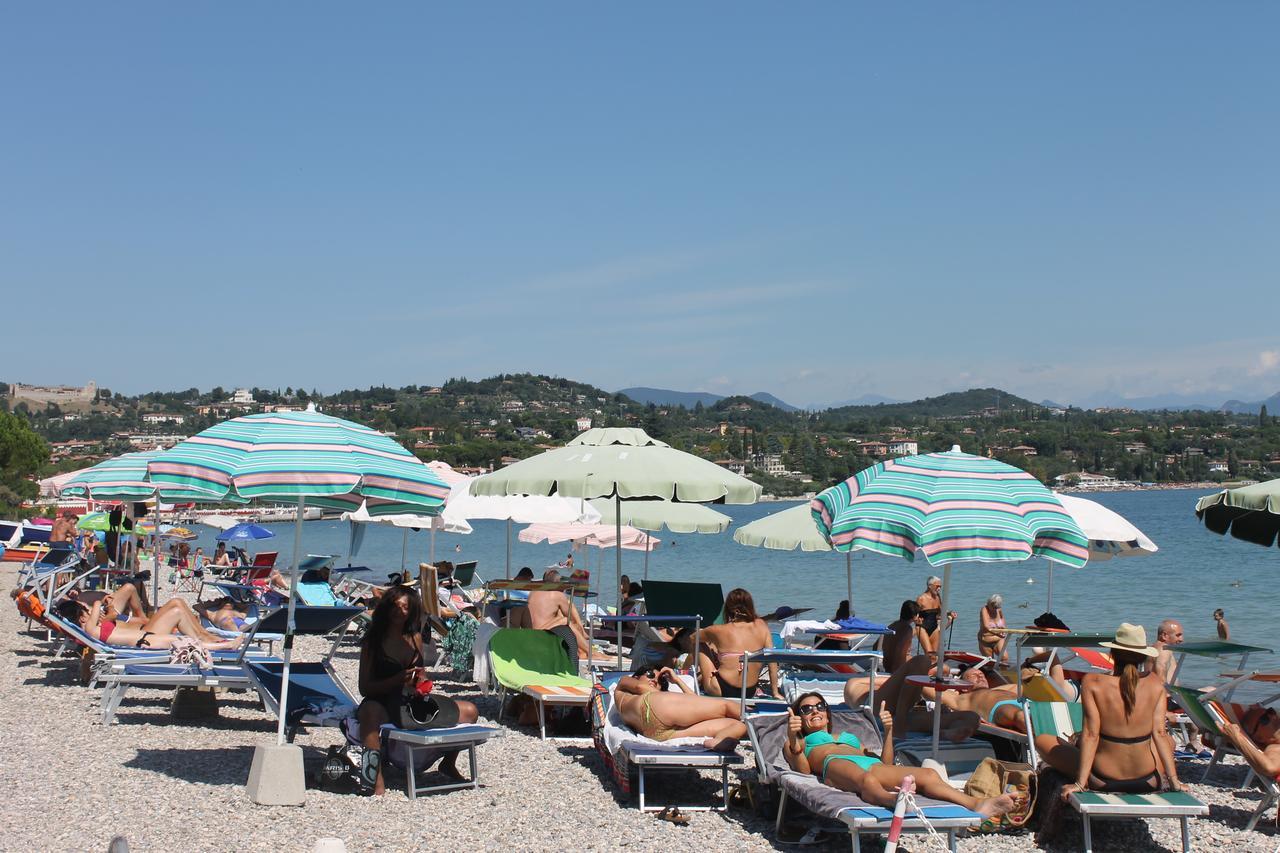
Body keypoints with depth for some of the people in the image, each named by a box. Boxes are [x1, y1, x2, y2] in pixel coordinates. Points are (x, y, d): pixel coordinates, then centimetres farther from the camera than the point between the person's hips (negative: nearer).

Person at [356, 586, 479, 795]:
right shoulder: (373, 641, -6)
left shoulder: (415, 638, 9)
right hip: (382, 702, -6)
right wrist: (399, 680, -22)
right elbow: (364, 687, -10)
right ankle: (377, 777, -47)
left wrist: (421, 680, -7)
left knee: (469, 712, 3)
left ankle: (448, 764, 23)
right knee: (370, 712, -42)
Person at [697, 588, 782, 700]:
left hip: (722, 691, -4)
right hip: (750, 692, 4)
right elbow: (772, 660, -2)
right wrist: (775, 693, 5)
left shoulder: (719, 631, -7)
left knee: (702, 646, 16)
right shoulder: (762, 626, -2)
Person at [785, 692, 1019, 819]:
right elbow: (803, 770, 10)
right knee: (866, 779, -46)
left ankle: (977, 805, -57)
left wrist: (888, 732, 17)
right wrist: (792, 738, -5)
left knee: (928, 775, -29)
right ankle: (894, 800, -82)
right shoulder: (795, 743, 34)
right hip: (836, 765, -4)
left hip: (871, 764, 4)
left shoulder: (849, 737, 45)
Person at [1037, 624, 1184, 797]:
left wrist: (1080, 783, -13)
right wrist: (1174, 780, -3)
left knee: (1042, 740, 14)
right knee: (1169, 742, 37)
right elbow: (1159, 733, -7)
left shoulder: (1093, 682, -12)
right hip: (1148, 782, 3)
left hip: (1104, 781, -3)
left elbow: (1090, 734, -15)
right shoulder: (1155, 683, -5)